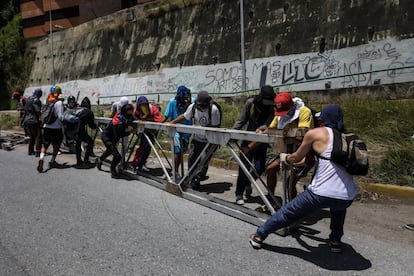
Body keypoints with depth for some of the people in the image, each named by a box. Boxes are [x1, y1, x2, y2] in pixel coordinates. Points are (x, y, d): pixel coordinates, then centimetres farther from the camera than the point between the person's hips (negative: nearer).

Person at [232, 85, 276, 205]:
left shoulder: (272, 108, -10)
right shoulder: (250, 103, -7)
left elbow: (268, 125, -21)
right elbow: (241, 120, -2)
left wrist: (259, 130, -41)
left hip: (261, 143, 1)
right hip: (248, 140, 0)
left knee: (259, 168, -1)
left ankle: (248, 183, 32)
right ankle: (239, 194, 9)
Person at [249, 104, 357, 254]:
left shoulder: (315, 133, 4)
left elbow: (296, 158, 13)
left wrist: (285, 158, 36)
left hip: (321, 193, -4)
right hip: (347, 197, 5)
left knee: (287, 212, 15)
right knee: (338, 208, 40)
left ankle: (259, 236, 27)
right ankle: (336, 241, 38)